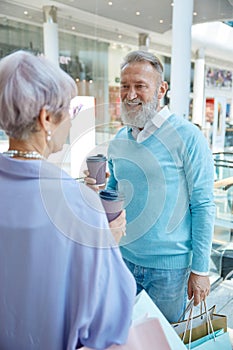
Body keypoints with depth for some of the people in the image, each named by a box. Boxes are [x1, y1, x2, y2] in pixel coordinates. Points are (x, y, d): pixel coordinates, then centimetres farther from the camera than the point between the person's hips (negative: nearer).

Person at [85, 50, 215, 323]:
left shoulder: (187, 137, -14)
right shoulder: (118, 140, 3)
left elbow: (203, 207, -12)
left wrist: (200, 269, -12)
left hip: (169, 264, -5)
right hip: (124, 256, 5)